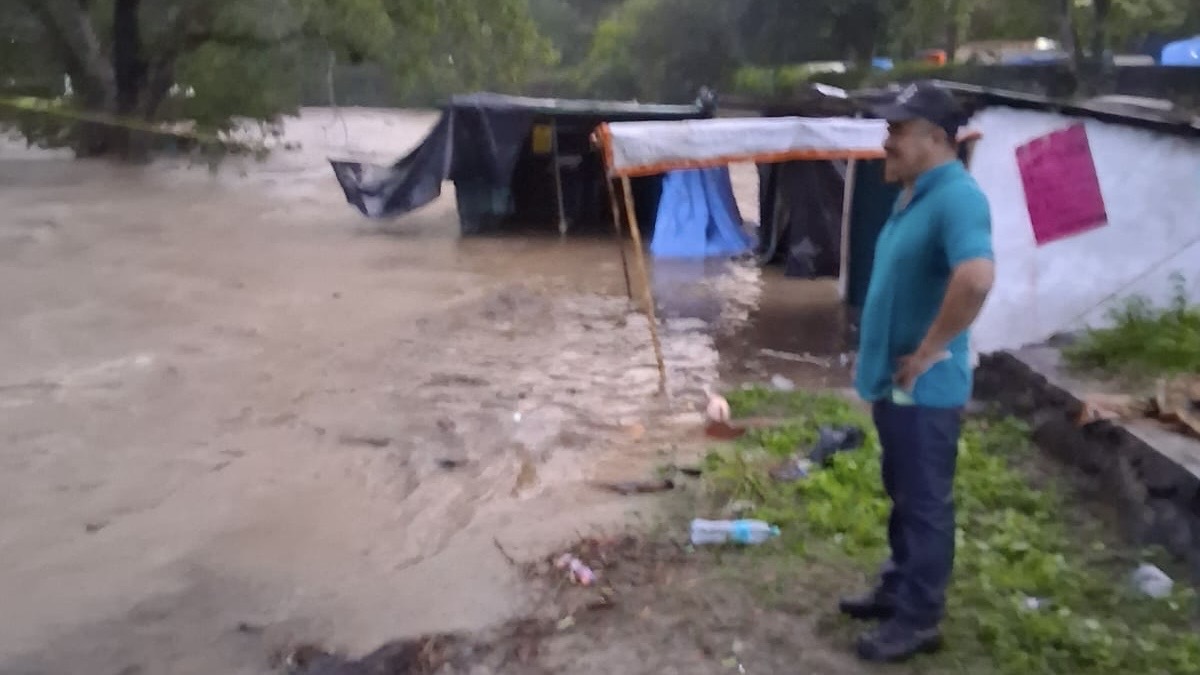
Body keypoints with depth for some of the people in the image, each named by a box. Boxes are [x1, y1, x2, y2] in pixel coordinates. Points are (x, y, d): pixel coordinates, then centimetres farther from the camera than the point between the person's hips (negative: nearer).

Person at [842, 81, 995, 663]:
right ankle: (898, 589, 36)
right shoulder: (914, 195, 11)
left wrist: (928, 353, -27)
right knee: (902, 496, 21)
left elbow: (976, 278, -39)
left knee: (925, 503, 4)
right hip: (894, 383, 10)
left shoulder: (957, 198, -21)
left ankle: (918, 619, 17)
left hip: (923, 389, -10)